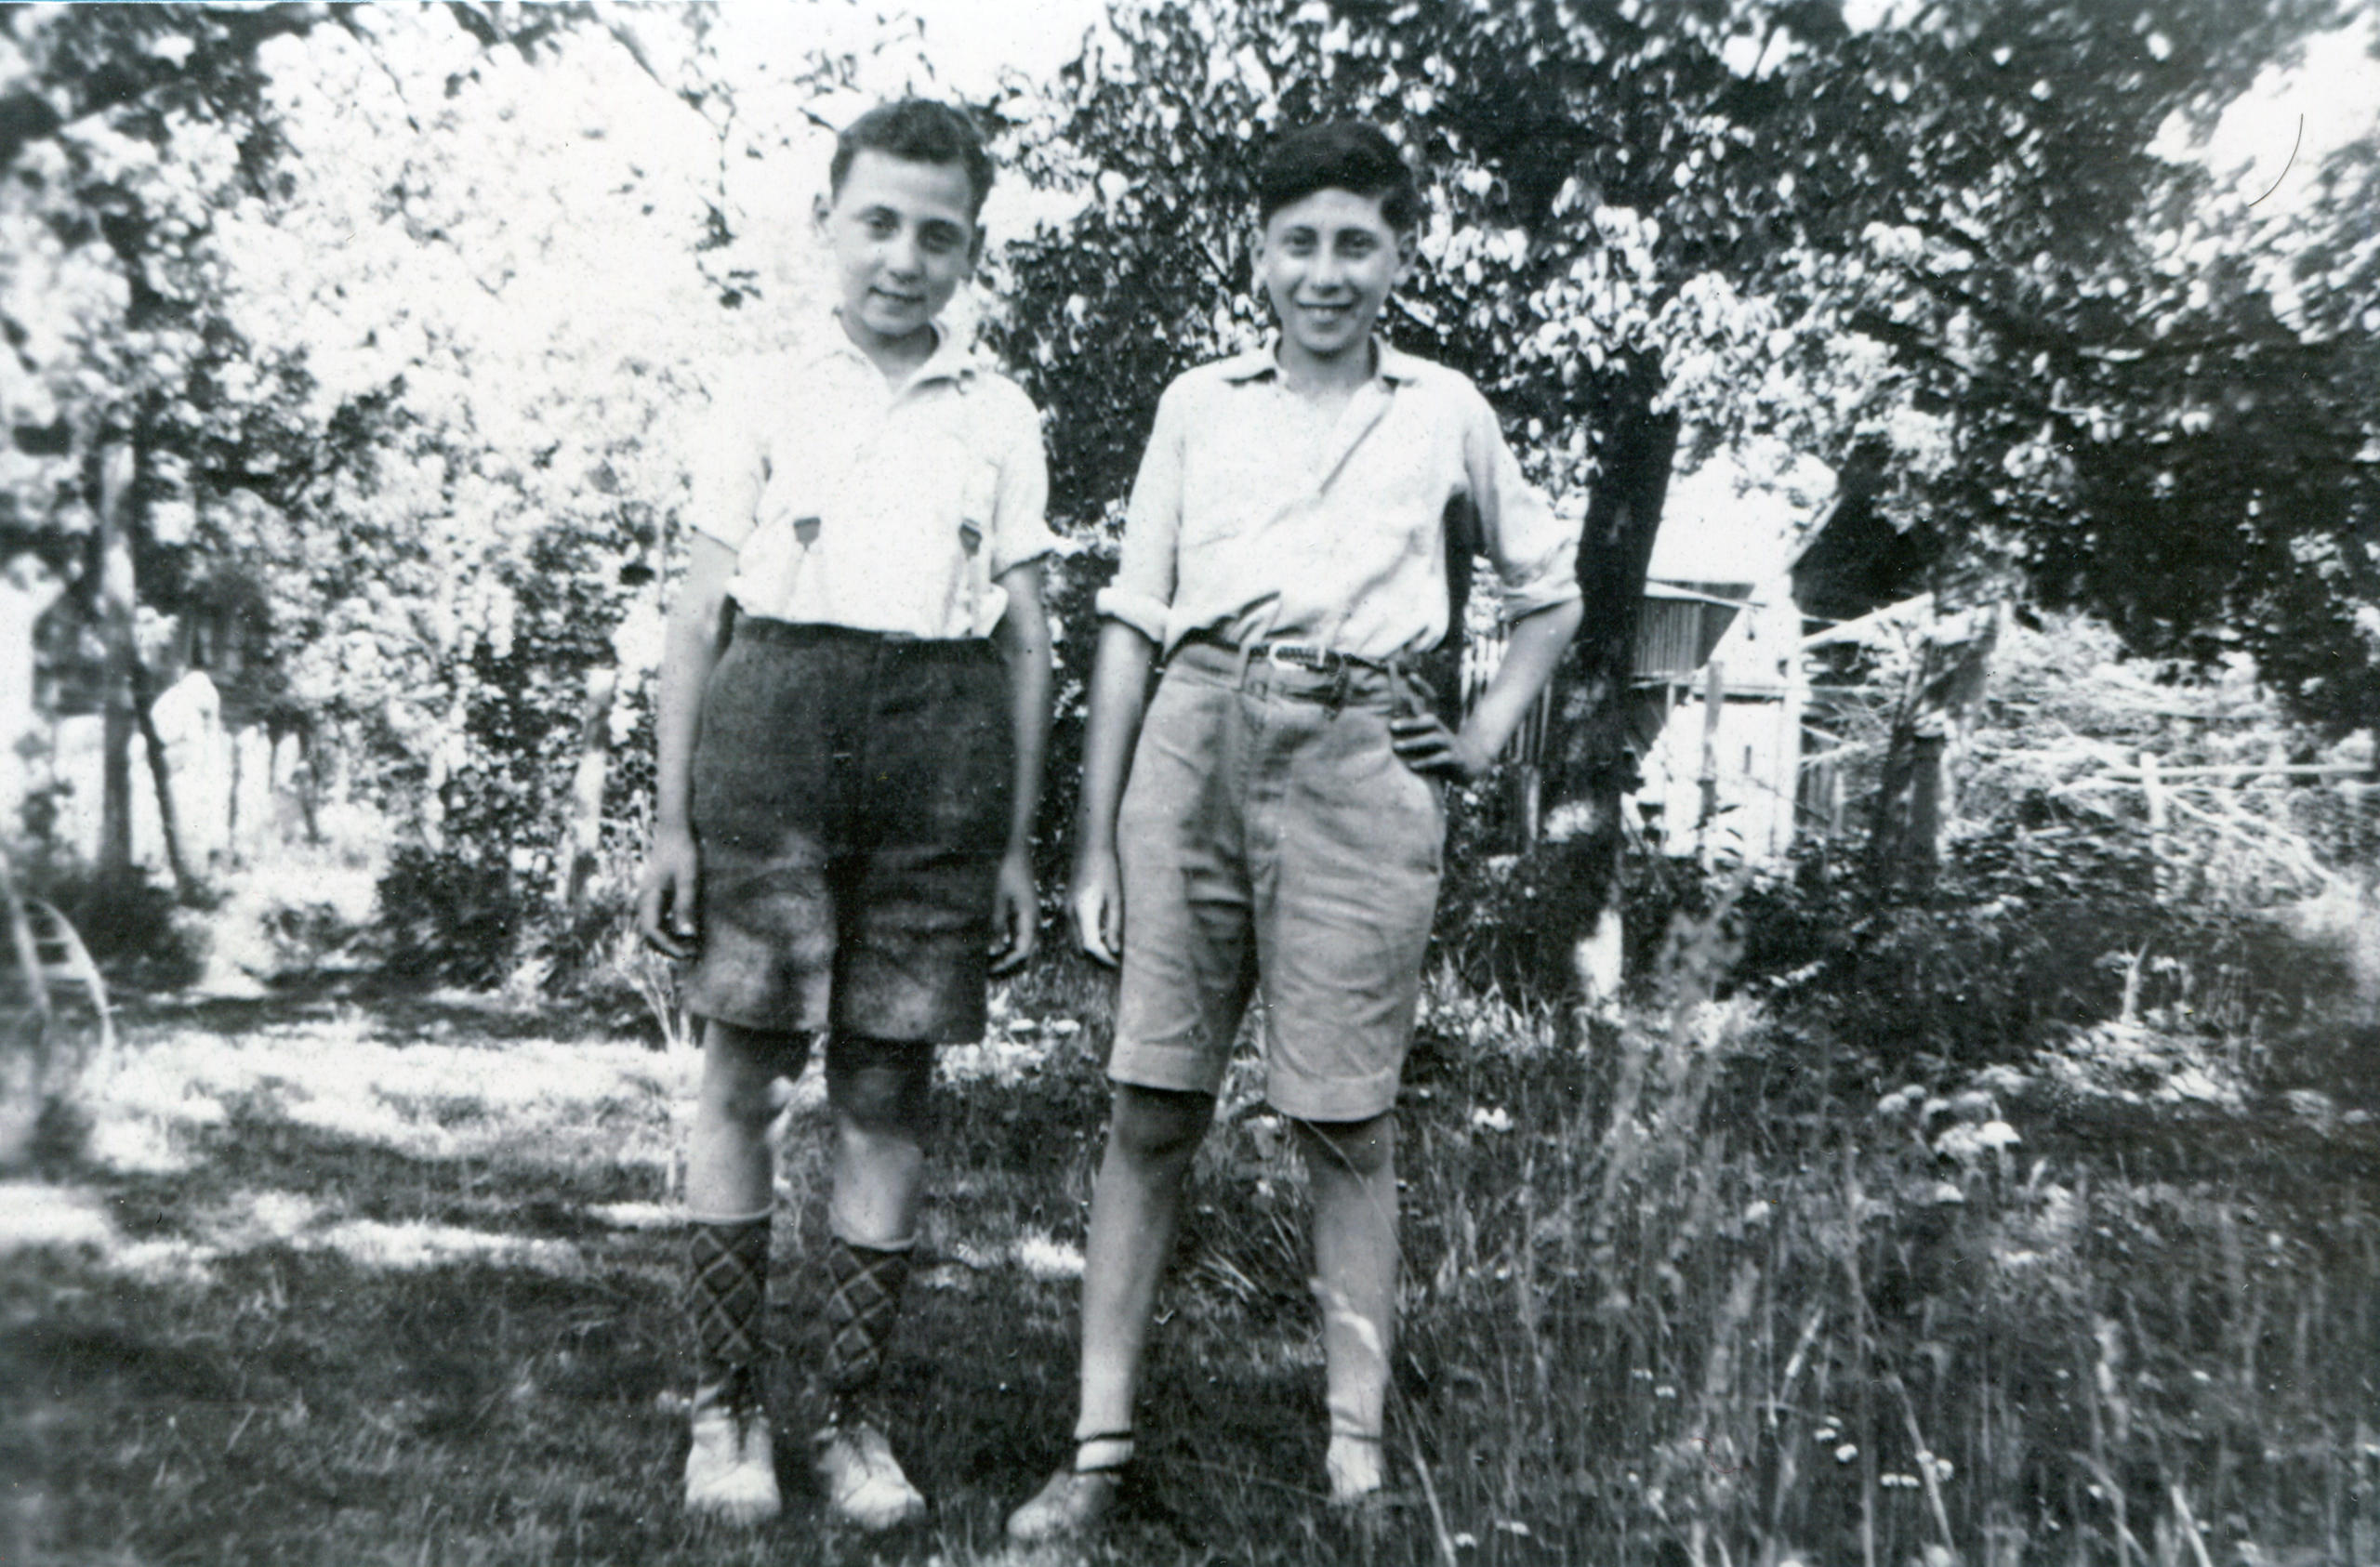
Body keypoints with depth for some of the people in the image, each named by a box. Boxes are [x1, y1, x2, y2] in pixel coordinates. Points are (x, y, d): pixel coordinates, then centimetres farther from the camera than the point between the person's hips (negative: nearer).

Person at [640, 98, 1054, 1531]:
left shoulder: (1002, 417, 14)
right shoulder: (771, 398, 11)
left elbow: (1027, 633, 13)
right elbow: (700, 616, 10)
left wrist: (1018, 843, 8)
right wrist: (674, 818, 4)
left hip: (941, 729, 1)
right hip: (774, 712, 0)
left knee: (890, 1088, 3)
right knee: (743, 1071, 1)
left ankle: (857, 1419, 15)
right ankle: (728, 1405, 15)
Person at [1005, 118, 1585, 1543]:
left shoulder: (1446, 413, 14)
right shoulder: (1198, 406, 14)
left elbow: (1551, 591, 25)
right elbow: (1131, 624, 11)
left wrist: (1487, 734, 10)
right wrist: (1097, 838, 5)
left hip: (1359, 759, -1)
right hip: (1197, 740, 1)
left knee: (1347, 1122, 1)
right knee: (1152, 1108, 1)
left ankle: (1358, 1454, 10)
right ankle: (1101, 1452, 9)